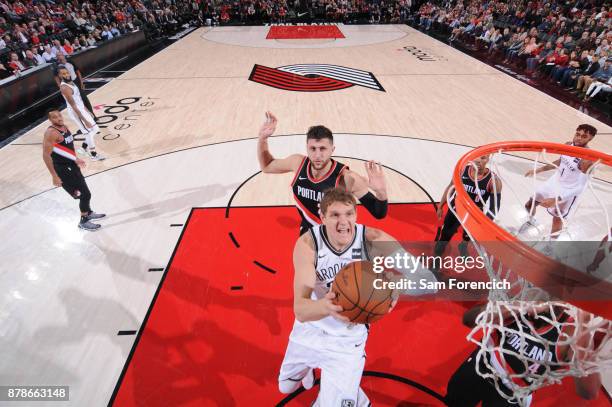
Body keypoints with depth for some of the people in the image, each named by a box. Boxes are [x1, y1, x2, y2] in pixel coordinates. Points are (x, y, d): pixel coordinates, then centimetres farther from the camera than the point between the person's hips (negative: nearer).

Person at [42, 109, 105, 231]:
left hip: (71, 164, 9)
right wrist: (55, 176, -24)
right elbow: (46, 155, -23)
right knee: (85, 194, -5)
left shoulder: (64, 127, 6)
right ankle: (84, 221, 10)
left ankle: (88, 213, 42)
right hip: (62, 168, -9)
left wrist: (75, 159, 29)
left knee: (83, 192, 22)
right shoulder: (51, 133, -22)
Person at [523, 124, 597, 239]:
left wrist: (556, 200, -39)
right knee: (529, 205, 16)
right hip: (554, 182, 6)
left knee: (557, 219, 9)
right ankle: (531, 221, 50)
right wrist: (538, 170, 9)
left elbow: (580, 187, -30)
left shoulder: (588, 159, -29)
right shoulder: (568, 145, -8)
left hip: (568, 191, -6)